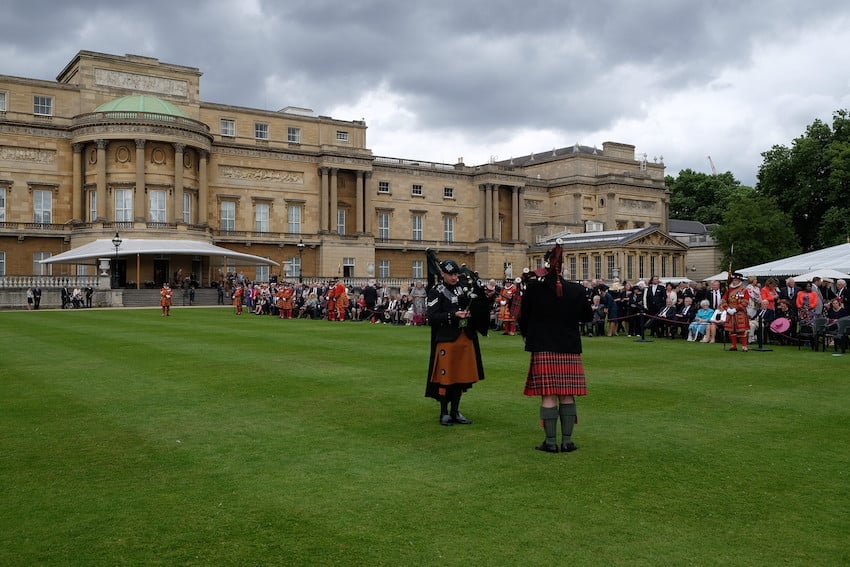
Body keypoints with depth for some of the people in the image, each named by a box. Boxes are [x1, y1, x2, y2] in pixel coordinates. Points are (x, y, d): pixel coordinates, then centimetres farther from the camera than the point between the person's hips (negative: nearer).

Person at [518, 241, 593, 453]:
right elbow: (587, 317, 12)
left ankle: (550, 441, 6)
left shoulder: (533, 288, -6)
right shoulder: (576, 290, -1)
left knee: (548, 396, 2)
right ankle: (567, 441, 13)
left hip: (543, 350, -2)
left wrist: (529, 337, 19)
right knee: (567, 396, 8)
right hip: (570, 350, 2)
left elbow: (523, 317, 2)